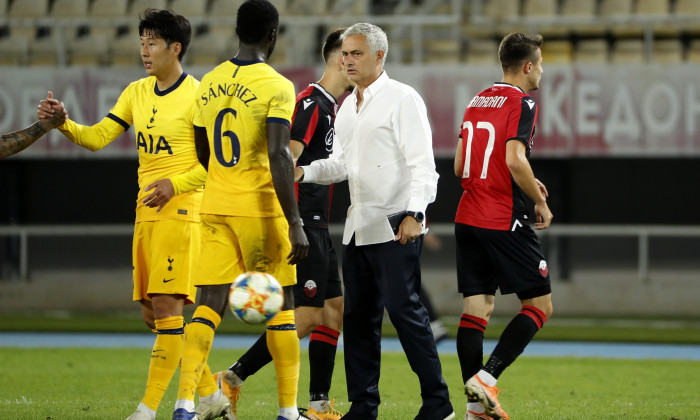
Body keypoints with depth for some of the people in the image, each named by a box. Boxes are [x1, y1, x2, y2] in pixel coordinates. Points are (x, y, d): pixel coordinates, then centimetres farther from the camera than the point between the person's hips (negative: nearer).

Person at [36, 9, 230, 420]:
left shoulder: (196, 96, -8)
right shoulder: (137, 93, 13)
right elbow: (97, 137, 10)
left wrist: (175, 185, -21)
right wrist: (63, 123, -7)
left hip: (180, 211, -8)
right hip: (146, 214, 8)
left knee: (166, 307, -11)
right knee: (151, 313, 8)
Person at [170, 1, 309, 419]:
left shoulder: (209, 83, 8)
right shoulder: (276, 86, -11)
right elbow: (278, 155, -21)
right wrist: (294, 223, -21)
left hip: (216, 207, 5)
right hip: (261, 207, -5)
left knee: (211, 303, 3)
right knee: (280, 306, 6)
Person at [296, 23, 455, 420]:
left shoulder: (403, 99, -8)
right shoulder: (348, 107, 16)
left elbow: (422, 164, -13)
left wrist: (414, 214, -23)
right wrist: (305, 171, 6)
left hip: (395, 227, -8)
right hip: (358, 225, 8)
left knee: (403, 308, -10)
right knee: (358, 315, 8)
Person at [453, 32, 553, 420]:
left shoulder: (477, 102, 15)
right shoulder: (521, 103, -9)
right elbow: (515, 159, -22)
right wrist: (540, 200, -7)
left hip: (467, 220, 8)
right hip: (505, 222, -8)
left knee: (476, 309, 5)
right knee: (539, 306, 1)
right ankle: (486, 378, -13)